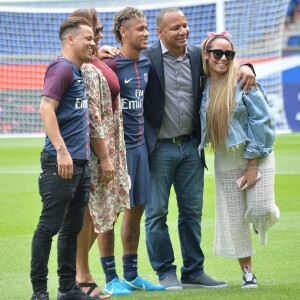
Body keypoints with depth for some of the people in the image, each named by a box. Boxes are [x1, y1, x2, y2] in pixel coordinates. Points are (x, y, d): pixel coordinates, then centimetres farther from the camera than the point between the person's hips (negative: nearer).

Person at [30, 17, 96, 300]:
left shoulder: (78, 72, 16)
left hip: (80, 162, 9)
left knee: (72, 227, 13)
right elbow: (46, 109, -19)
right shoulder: (62, 68, -10)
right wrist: (61, 150, -26)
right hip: (61, 161, -9)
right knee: (49, 226, -5)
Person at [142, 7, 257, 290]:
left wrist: (244, 67, -3)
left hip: (190, 147, 5)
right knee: (157, 213, 3)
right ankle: (165, 273, 13)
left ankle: (193, 272, 19)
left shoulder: (197, 56, 5)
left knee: (192, 212, 10)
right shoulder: (147, 58, -9)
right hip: (159, 148, -5)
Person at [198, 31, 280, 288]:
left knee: (260, 210, -16)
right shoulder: (202, 86, 2)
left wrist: (253, 164, -14)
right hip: (225, 160, 4)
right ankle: (247, 272, 15)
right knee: (233, 218, 3)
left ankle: (263, 218, 21)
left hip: (256, 155, -4)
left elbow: (261, 120, -12)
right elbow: (203, 126, 14)